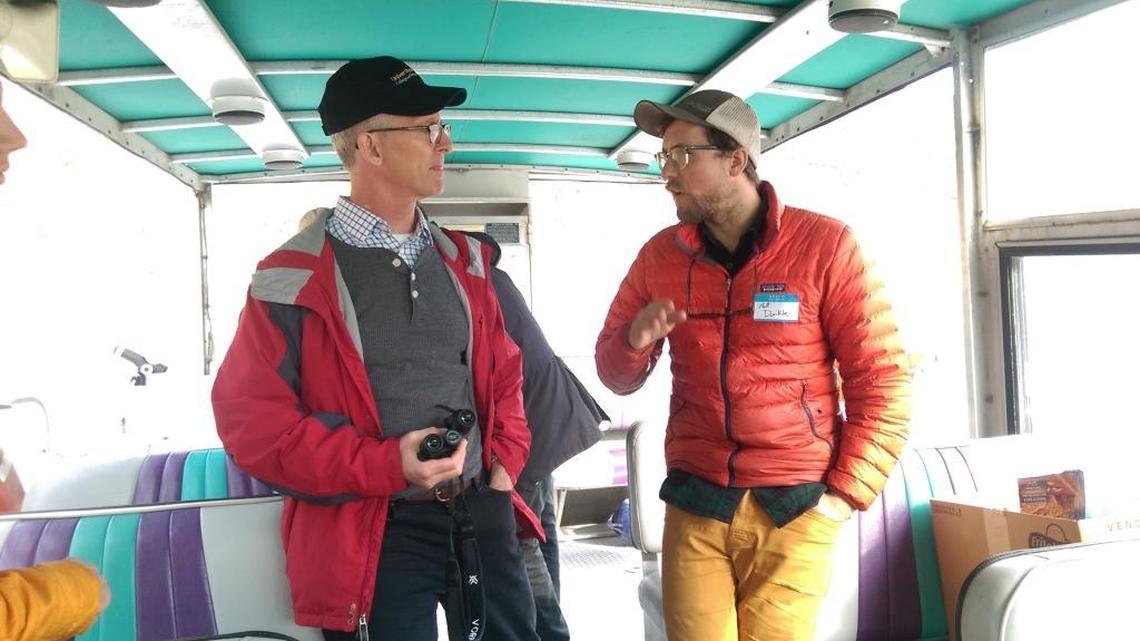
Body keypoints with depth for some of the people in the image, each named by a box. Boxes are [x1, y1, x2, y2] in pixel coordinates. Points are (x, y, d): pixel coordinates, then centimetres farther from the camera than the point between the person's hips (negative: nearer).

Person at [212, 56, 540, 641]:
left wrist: (504, 463, 6)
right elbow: (251, 417, -12)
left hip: (482, 512, 6)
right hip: (372, 535, -5)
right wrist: (385, 466, -19)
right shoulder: (296, 278, -9)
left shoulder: (461, 261, 8)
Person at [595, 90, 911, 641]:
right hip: (693, 503, 3)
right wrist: (635, 341, -12)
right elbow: (615, 377, 10)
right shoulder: (660, 255, 4)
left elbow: (882, 378, -5)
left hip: (794, 508, -2)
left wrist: (847, 492, -8)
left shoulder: (824, 245, -7)